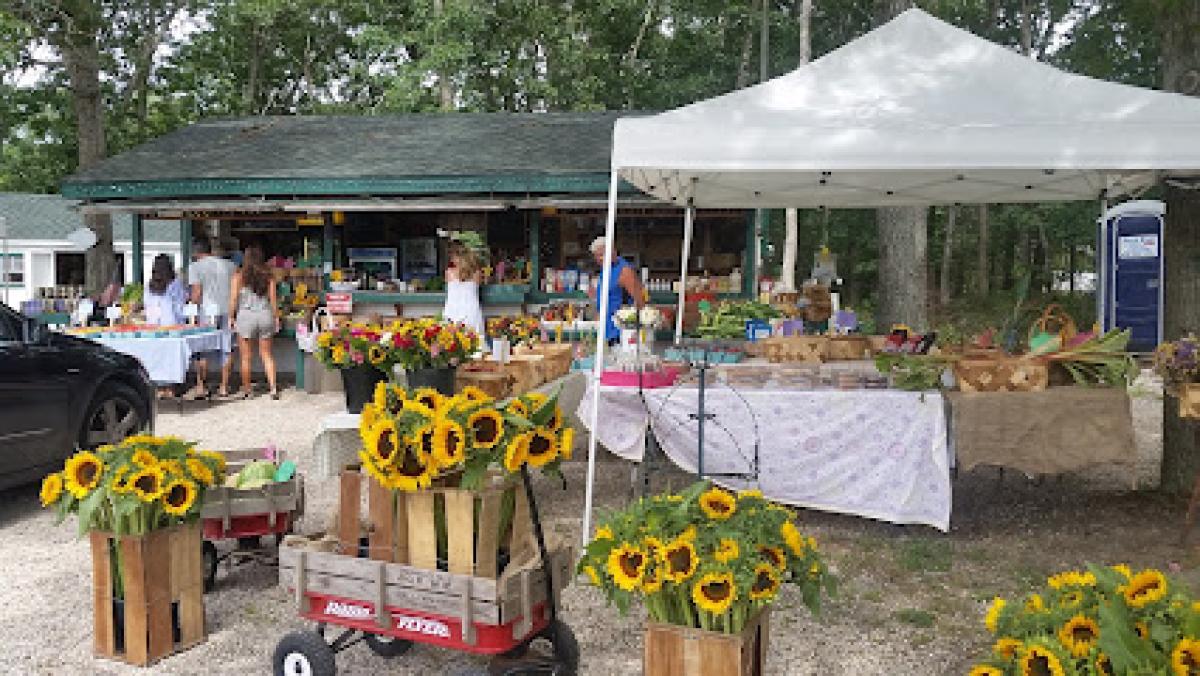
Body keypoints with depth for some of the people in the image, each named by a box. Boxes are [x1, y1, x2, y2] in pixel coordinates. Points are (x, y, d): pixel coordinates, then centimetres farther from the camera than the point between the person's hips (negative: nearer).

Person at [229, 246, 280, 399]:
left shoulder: (239, 276, -4)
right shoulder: (268, 276, 2)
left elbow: (233, 299, -5)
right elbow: (273, 299, 2)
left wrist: (231, 317, 4)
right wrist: (276, 317, 9)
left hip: (245, 315, -2)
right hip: (265, 315, 3)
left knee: (245, 356, 7)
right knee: (266, 354, 12)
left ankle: (246, 390, 14)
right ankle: (273, 388, 3)